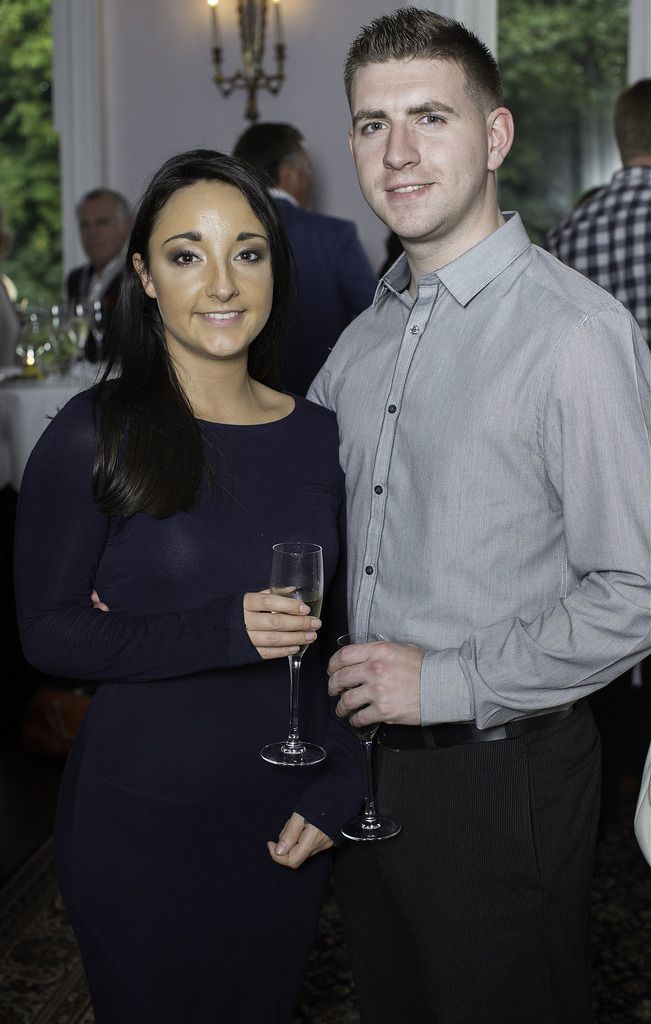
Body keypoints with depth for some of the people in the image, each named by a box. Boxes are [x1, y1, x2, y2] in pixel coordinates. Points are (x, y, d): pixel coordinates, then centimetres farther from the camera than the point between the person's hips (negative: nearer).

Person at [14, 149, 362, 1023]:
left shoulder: (317, 436, 1)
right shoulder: (95, 435, -11)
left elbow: (345, 629, 8)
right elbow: (47, 631, -11)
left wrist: (337, 788, -1)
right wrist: (223, 631, -23)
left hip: (286, 818, 4)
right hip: (140, 821, -4)